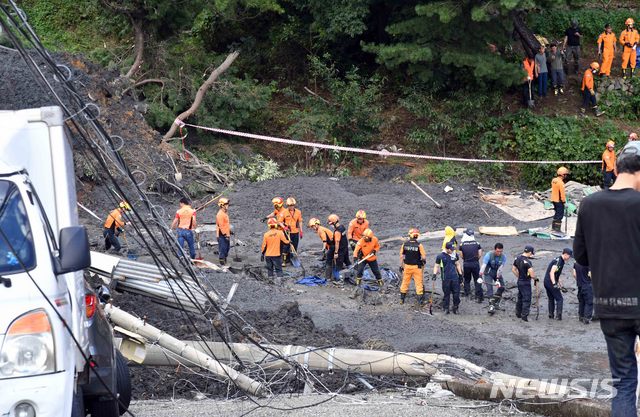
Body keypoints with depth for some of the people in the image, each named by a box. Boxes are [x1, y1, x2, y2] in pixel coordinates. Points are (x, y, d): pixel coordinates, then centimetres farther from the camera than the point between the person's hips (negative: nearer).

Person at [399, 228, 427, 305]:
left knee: (405, 282, 15)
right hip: (417, 267, -3)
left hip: (407, 266, 3)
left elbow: (401, 256, 1)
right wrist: (424, 261, 10)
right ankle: (420, 300, 8)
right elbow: (424, 257, -13)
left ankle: (402, 299, 23)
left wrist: (401, 266, 11)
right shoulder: (419, 245, -15)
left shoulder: (404, 244, -6)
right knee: (418, 283, 6)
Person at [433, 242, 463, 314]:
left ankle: (455, 308, 12)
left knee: (456, 293, 0)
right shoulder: (440, 256, -3)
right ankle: (446, 308, 13)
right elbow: (436, 266, 3)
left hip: (455, 277, 3)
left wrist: (460, 274, 17)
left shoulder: (455, 254, 8)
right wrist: (434, 274, -11)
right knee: (446, 293, 2)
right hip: (446, 278, -3)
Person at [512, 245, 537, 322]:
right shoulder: (527, 261, -24)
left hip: (519, 281, 8)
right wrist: (535, 279, -7)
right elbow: (532, 274, -26)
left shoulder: (517, 258, 2)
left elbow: (513, 269, 13)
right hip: (526, 283, -8)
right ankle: (524, 316, -2)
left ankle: (518, 314, 31)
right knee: (527, 299, -1)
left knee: (520, 298, 21)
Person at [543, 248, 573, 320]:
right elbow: (552, 272, -25)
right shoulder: (558, 261, -16)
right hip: (551, 282, -10)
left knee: (551, 299, 17)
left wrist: (559, 284, 32)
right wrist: (554, 284, -31)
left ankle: (551, 315, 19)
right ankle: (558, 314, -11)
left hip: (546, 282, 10)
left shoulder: (560, 261, 16)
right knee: (559, 299, -5)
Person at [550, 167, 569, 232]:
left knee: (557, 213, 20)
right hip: (559, 201, -9)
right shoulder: (560, 182, -22)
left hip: (554, 200, 9)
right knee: (560, 215, -1)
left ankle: (553, 227, 26)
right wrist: (564, 201, -11)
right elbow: (562, 193, -22)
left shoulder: (553, 180, 6)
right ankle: (557, 229, 1)